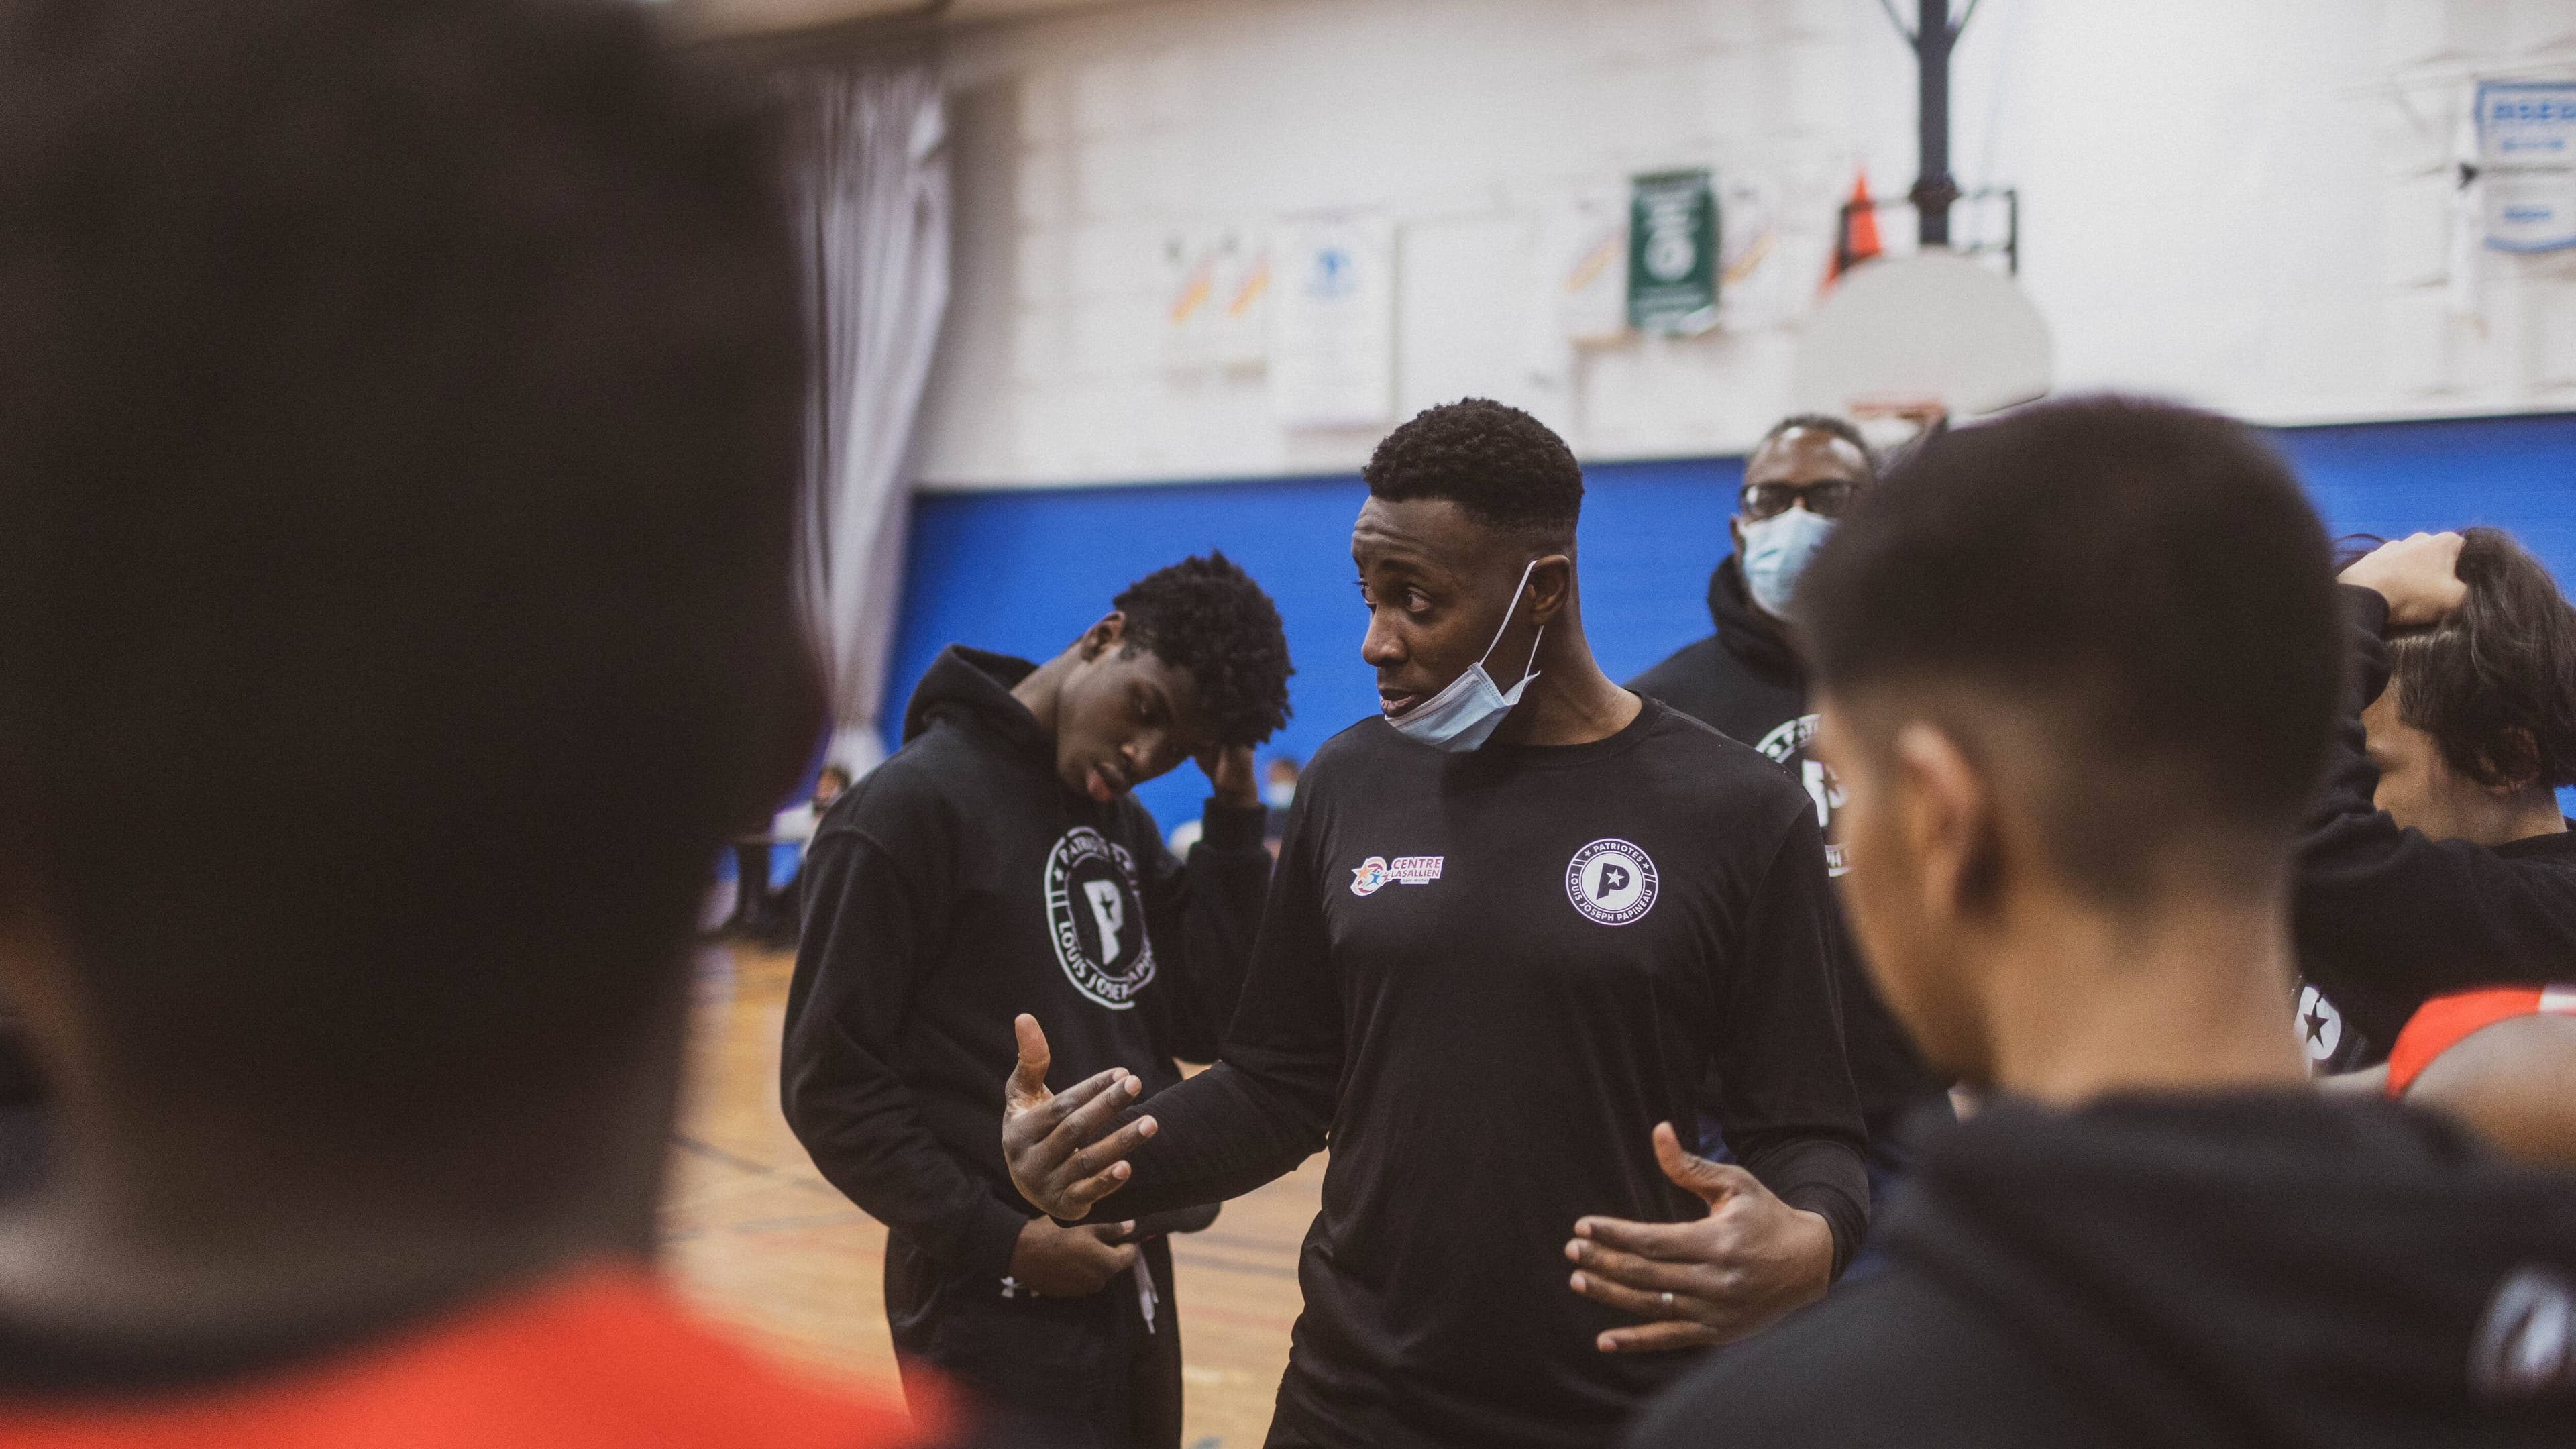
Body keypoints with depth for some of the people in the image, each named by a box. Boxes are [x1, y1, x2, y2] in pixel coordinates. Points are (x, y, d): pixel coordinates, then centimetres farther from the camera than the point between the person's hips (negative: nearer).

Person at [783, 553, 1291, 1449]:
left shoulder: (1123, 826, 11)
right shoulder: (914, 805, -11)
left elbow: (1209, 1025, 4)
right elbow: (831, 1082, -12)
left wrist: (1233, 821, -3)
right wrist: (992, 1238, -17)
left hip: (1132, 1281, 7)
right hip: (998, 1305, -7)